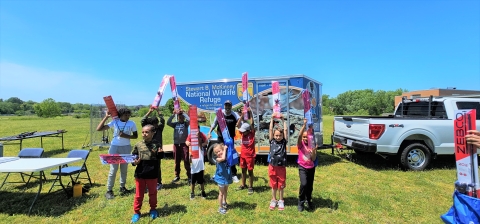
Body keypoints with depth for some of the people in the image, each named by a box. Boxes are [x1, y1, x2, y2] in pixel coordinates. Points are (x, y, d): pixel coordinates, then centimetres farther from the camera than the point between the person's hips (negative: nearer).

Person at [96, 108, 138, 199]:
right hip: (114, 147, -1)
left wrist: (126, 136, -16)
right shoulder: (114, 122, -6)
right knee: (113, 169, -1)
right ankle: (109, 190, 11)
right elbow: (99, 129, -8)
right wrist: (106, 117, -12)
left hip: (126, 148, 1)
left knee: (124, 169, 12)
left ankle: (122, 187, 27)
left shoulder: (132, 123, -5)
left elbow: (135, 136, 1)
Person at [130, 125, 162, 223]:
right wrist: (134, 162, -14)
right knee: (139, 194, 14)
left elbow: (159, 157, -2)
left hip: (152, 174, -1)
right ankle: (136, 212, 31)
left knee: (152, 193, 17)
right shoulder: (138, 145, -2)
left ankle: (153, 209, 37)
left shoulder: (156, 144, -9)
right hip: (139, 174, 2)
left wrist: (160, 153, -23)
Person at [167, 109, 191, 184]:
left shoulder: (185, 123, 1)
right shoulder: (175, 124, 8)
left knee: (186, 161, -3)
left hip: (184, 144, -3)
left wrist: (183, 113, -9)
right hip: (176, 144, 3)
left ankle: (189, 177, 4)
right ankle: (177, 176, 25)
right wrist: (173, 114, -9)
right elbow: (168, 122, -7)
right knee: (177, 161, 12)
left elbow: (189, 119, -19)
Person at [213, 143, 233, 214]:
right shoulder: (218, 159, -24)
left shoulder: (227, 156, -9)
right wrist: (225, 149, -36)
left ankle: (224, 202, 48)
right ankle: (220, 207, 23)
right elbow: (223, 158, -44)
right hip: (221, 178, -5)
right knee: (221, 193, 7)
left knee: (225, 191, 26)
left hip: (227, 177, 6)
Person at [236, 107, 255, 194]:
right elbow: (238, 125, -10)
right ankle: (243, 185, 31)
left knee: (250, 171, 5)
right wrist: (242, 115, -18)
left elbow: (252, 124, -21)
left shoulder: (252, 134, -10)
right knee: (243, 170, 16)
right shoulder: (242, 133, -1)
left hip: (250, 155, -4)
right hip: (243, 155, 4)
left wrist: (250, 113, -24)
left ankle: (250, 187, 16)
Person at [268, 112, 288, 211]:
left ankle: (281, 201, 30)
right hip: (272, 167, 0)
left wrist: (283, 120, -7)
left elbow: (286, 130, -8)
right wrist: (272, 119, -8)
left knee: (281, 186, 13)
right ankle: (274, 200, 31)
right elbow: (270, 130, -7)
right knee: (273, 185, 14)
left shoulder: (284, 142, -2)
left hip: (282, 167, 0)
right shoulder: (272, 141, -1)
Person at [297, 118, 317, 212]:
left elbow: (314, 159, -6)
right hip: (302, 167, -3)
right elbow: (299, 135, -30)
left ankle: (308, 200, 41)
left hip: (311, 168, 4)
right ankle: (301, 202, -1)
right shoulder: (300, 144, -8)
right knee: (304, 184, -22)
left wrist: (313, 151, -24)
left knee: (310, 186, 13)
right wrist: (304, 125, -36)